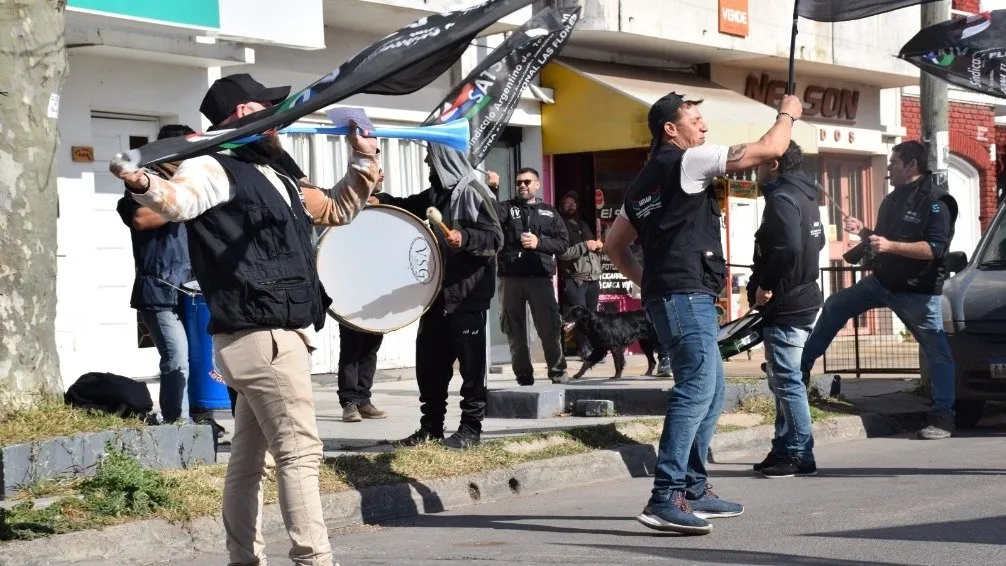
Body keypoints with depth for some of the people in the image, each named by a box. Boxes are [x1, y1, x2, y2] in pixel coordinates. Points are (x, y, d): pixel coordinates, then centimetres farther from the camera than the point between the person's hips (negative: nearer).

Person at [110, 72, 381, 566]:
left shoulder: (275, 180, 21)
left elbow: (338, 208, 35)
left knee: (249, 457, 13)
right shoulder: (216, 170, -8)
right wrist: (146, 186, -52)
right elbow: (180, 197, -31)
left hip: (274, 335, 10)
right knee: (300, 450, -11)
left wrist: (363, 163, 22)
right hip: (263, 336, -10)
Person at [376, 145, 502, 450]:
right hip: (437, 292, 9)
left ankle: (470, 428, 6)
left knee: (471, 363, -1)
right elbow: (409, 206, 31)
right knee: (429, 362, 11)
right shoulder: (437, 193, 15)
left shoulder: (473, 192, -11)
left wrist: (464, 238, -32)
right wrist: (380, 200, 13)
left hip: (468, 295, -9)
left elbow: (495, 238, -15)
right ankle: (431, 426, 20)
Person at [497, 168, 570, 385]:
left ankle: (557, 371, 12)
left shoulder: (549, 213, 15)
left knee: (550, 326, -4)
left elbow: (563, 243, 8)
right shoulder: (507, 208, 12)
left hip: (540, 277, 0)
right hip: (511, 277, 0)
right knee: (515, 330, 3)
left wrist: (539, 242, -7)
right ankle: (523, 375, 10)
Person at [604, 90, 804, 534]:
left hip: (665, 294, 10)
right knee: (697, 391, -16)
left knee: (711, 391, 16)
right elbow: (769, 149, -7)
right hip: (686, 294, -10)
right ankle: (665, 499, -22)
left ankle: (693, 490, 19)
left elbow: (614, 244, 25)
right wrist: (787, 114, 11)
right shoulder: (688, 161, -6)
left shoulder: (645, 180, 21)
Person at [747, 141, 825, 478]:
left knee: (787, 381, -7)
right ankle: (784, 450, 21)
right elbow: (816, 242, 27)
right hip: (802, 297, 10)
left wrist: (765, 286, -18)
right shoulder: (804, 195, 16)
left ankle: (799, 456, -5)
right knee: (783, 379, 16)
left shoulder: (781, 199, -15)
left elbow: (787, 248, -28)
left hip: (784, 307, -10)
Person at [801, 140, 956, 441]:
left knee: (937, 352, -4)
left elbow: (936, 248, -26)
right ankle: (802, 366, 18)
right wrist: (864, 232, 1)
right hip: (881, 281, 8)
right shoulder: (892, 200, 11)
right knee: (835, 306, 9)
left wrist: (891, 246, -32)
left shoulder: (934, 202, -16)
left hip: (918, 292, -8)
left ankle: (943, 416, 2)